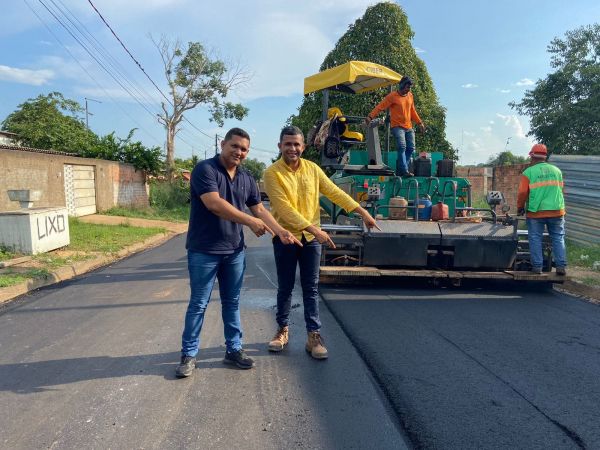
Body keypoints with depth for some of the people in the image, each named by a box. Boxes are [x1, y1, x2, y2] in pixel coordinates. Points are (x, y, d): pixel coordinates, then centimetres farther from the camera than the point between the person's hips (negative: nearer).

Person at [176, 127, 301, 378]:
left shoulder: (247, 179, 9)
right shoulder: (205, 169, -12)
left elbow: (260, 209, 12)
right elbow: (214, 203, -24)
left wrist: (280, 232, 0)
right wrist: (250, 221, -21)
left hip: (234, 251, 6)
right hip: (204, 251, -6)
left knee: (232, 302, 14)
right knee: (198, 304, 3)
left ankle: (234, 350, 26)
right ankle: (189, 355, 17)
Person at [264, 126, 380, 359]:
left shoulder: (312, 168, 3)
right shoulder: (272, 173, -11)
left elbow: (334, 192, 8)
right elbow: (284, 209, -19)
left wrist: (363, 212, 4)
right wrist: (315, 229, -25)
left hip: (311, 238, 3)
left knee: (311, 289, 6)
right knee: (285, 288, 10)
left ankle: (314, 335, 13)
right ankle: (283, 330, 28)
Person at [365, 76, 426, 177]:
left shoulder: (410, 95, 14)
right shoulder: (392, 96, -6)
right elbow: (380, 106, -12)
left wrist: (419, 123, 23)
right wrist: (370, 116, -24)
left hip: (409, 127, 7)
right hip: (397, 126, -7)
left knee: (411, 148, 2)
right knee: (402, 147, -18)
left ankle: (400, 170, 12)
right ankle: (404, 171, -17)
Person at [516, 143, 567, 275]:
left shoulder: (528, 172, -5)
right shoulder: (556, 170, 9)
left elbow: (522, 193, -8)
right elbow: (560, 189, 16)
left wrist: (520, 207, 6)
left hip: (536, 212, -3)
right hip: (556, 211, 3)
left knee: (535, 239, 6)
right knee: (558, 238, 10)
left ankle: (537, 266, 7)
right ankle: (561, 266, 9)